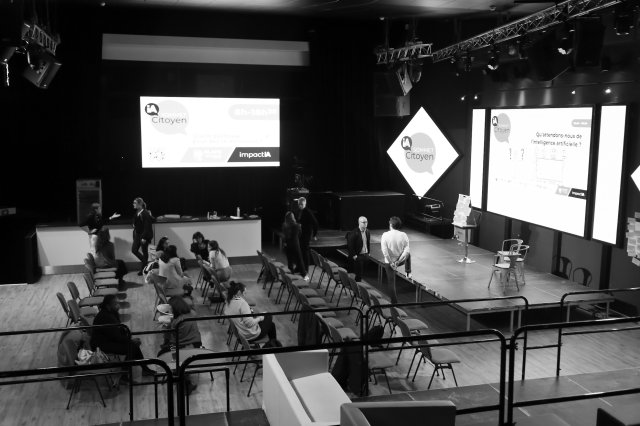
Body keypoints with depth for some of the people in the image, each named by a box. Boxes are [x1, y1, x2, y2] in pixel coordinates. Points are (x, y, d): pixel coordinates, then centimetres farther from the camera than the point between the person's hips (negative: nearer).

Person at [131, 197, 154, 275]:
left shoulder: (146, 213, -17)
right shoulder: (137, 213, 7)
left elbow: (147, 227, -19)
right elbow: (136, 224, 13)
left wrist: (144, 237, -21)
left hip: (144, 235, -8)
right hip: (137, 234, 8)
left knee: (144, 252, 3)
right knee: (134, 250, 3)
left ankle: (143, 269, 13)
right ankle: (144, 262, 22)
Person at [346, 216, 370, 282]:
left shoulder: (368, 232, 6)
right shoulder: (354, 233, -15)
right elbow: (350, 245, -14)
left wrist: (368, 252, 10)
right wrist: (354, 255, -14)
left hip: (366, 255, 6)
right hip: (358, 256, -6)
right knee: (358, 274, -1)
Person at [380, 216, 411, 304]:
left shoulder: (385, 235, -17)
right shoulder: (403, 235, -11)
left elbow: (384, 251, -24)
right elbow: (406, 251, -15)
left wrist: (391, 262, -15)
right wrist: (398, 261, -11)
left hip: (389, 262, -2)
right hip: (401, 260, 2)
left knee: (391, 282, 10)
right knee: (408, 255, 35)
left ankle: (394, 302, 15)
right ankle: (408, 273, 38)